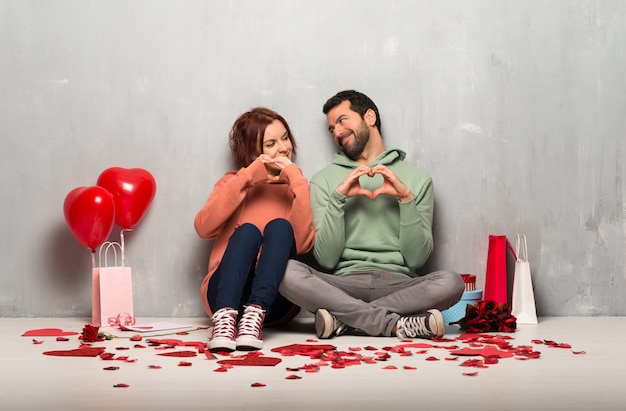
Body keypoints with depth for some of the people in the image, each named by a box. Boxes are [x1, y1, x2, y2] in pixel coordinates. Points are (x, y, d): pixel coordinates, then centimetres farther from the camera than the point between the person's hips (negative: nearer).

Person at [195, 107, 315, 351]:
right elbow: (203, 228, -4)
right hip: (225, 295, 0)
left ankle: (255, 315, -43)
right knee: (248, 230, -26)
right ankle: (225, 316, -48)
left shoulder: (295, 188, 15)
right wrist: (246, 178, -7)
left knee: (280, 226, -24)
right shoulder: (234, 181, 19)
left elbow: (304, 244, -6)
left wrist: (297, 183, -8)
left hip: (274, 301, 0)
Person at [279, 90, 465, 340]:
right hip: (343, 284, 0)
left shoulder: (417, 179, 13)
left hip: (397, 284, 0)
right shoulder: (324, 180, 14)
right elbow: (326, 260, 2)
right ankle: (397, 324, -28)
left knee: (451, 282, -31)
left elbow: (416, 259, 4)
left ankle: (345, 318, -23)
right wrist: (337, 197, -7)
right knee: (287, 271, -30)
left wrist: (406, 198, -7)